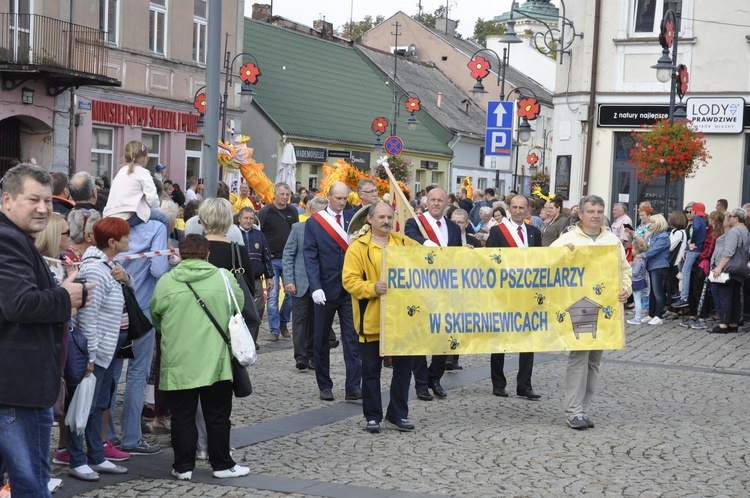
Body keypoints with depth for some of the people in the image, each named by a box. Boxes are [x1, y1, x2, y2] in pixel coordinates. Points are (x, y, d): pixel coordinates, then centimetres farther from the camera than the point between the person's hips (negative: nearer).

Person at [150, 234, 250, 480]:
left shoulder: (166, 282, -4)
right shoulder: (224, 278, -3)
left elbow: (155, 317, 9)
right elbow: (239, 307, 12)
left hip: (179, 363, 0)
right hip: (216, 361, 0)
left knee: (182, 416, 9)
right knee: (218, 416, 11)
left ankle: (183, 466, 14)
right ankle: (222, 465, 18)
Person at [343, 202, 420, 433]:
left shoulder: (404, 243, 9)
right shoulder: (359, 247, -4)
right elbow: (349, 280, -10)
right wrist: (373, 288, -25)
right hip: (372, 320, -4)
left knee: (403, 366, 7)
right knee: (371, 369, 5)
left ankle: (398, 414, 20)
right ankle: (373, 417, 16)